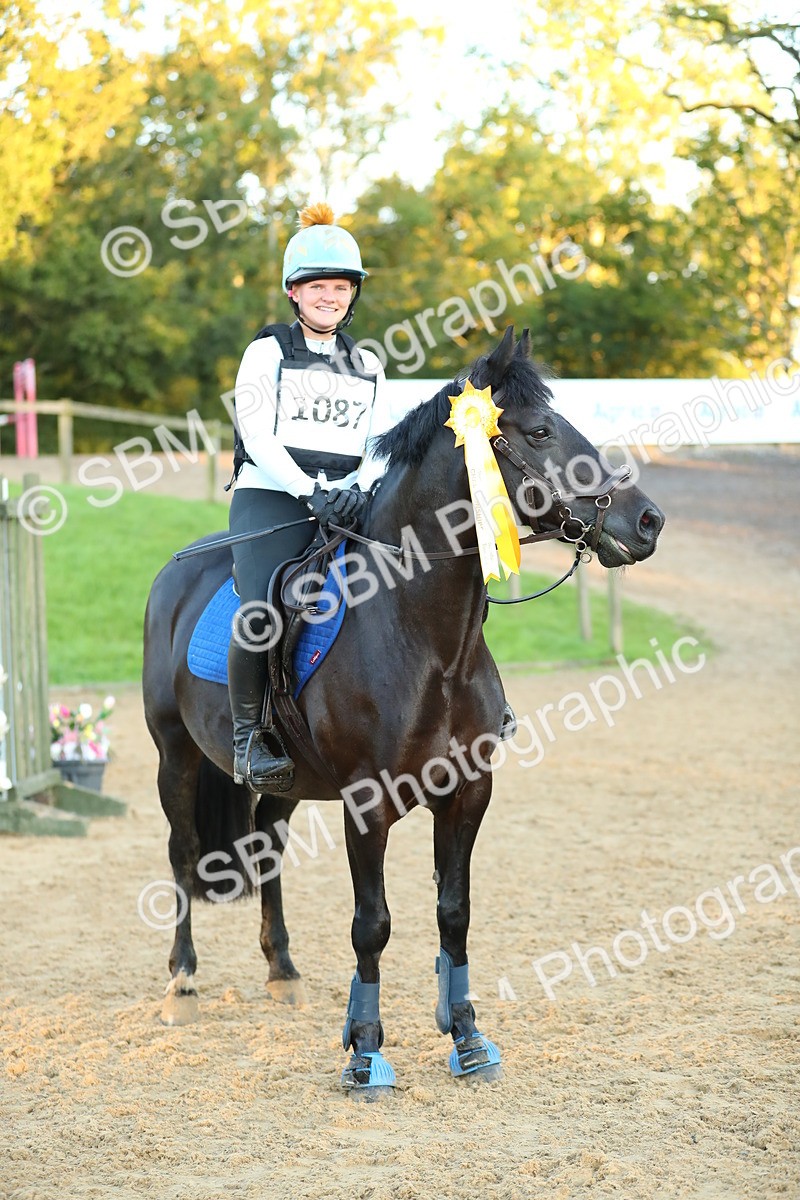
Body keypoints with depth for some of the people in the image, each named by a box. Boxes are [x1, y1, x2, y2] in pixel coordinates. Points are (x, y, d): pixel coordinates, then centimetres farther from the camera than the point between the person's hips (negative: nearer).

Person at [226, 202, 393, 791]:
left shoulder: (368, 365, 20)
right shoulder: (268, 353, 7)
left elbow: (381, 445, 11)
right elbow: (258, 438, -4)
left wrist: (356, 488, -11)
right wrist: (311, 491, -19)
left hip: (347, 504, 4)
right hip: (272, 499, -4)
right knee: (262, 610, -29)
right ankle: (249, 736, -15)